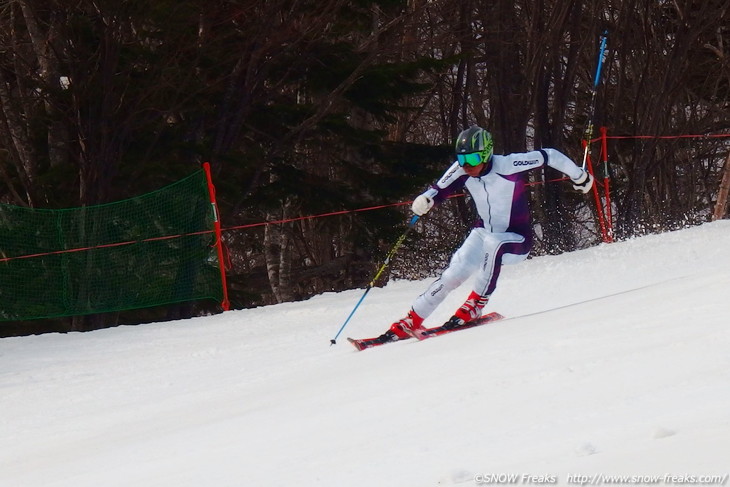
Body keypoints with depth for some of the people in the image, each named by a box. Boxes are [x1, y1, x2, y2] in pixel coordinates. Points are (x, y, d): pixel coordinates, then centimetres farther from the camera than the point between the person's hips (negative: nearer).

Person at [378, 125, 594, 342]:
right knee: (454, 274, -11)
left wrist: (579, 176, -7)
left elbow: (548, 155, -17)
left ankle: (475, 305, -25)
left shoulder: (507, 165, -25)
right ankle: (410, 322, -4)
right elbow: (439, 190, -3)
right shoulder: (461, 171, -11)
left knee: (493, 243, -37)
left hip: (517, 240, -5)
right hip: (484, 232, 5)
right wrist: (425, 200, -27)